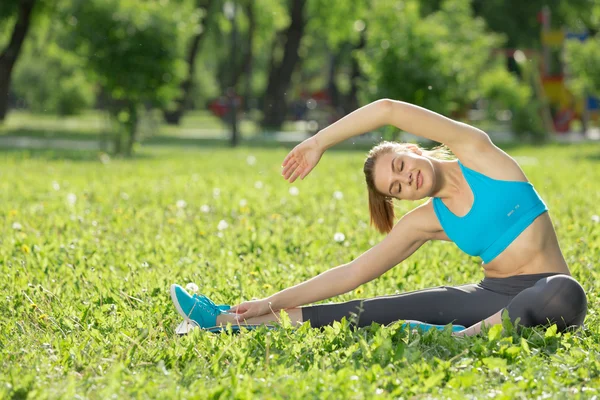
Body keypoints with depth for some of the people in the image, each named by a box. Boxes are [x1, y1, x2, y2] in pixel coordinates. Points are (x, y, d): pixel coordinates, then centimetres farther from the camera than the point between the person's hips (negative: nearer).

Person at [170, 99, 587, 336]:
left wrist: (320, 141, -4)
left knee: (566, 295, -41)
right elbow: (353, 273, 7)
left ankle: (465, 336, -53)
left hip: (545, 290, -3)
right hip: (492, 294, 3)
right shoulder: (427, 221, 6)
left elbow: (389, 110, -14)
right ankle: (229, 321, -14)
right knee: (382, 310, -10)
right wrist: (275, 302, 2)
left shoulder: (476, 152, -5)